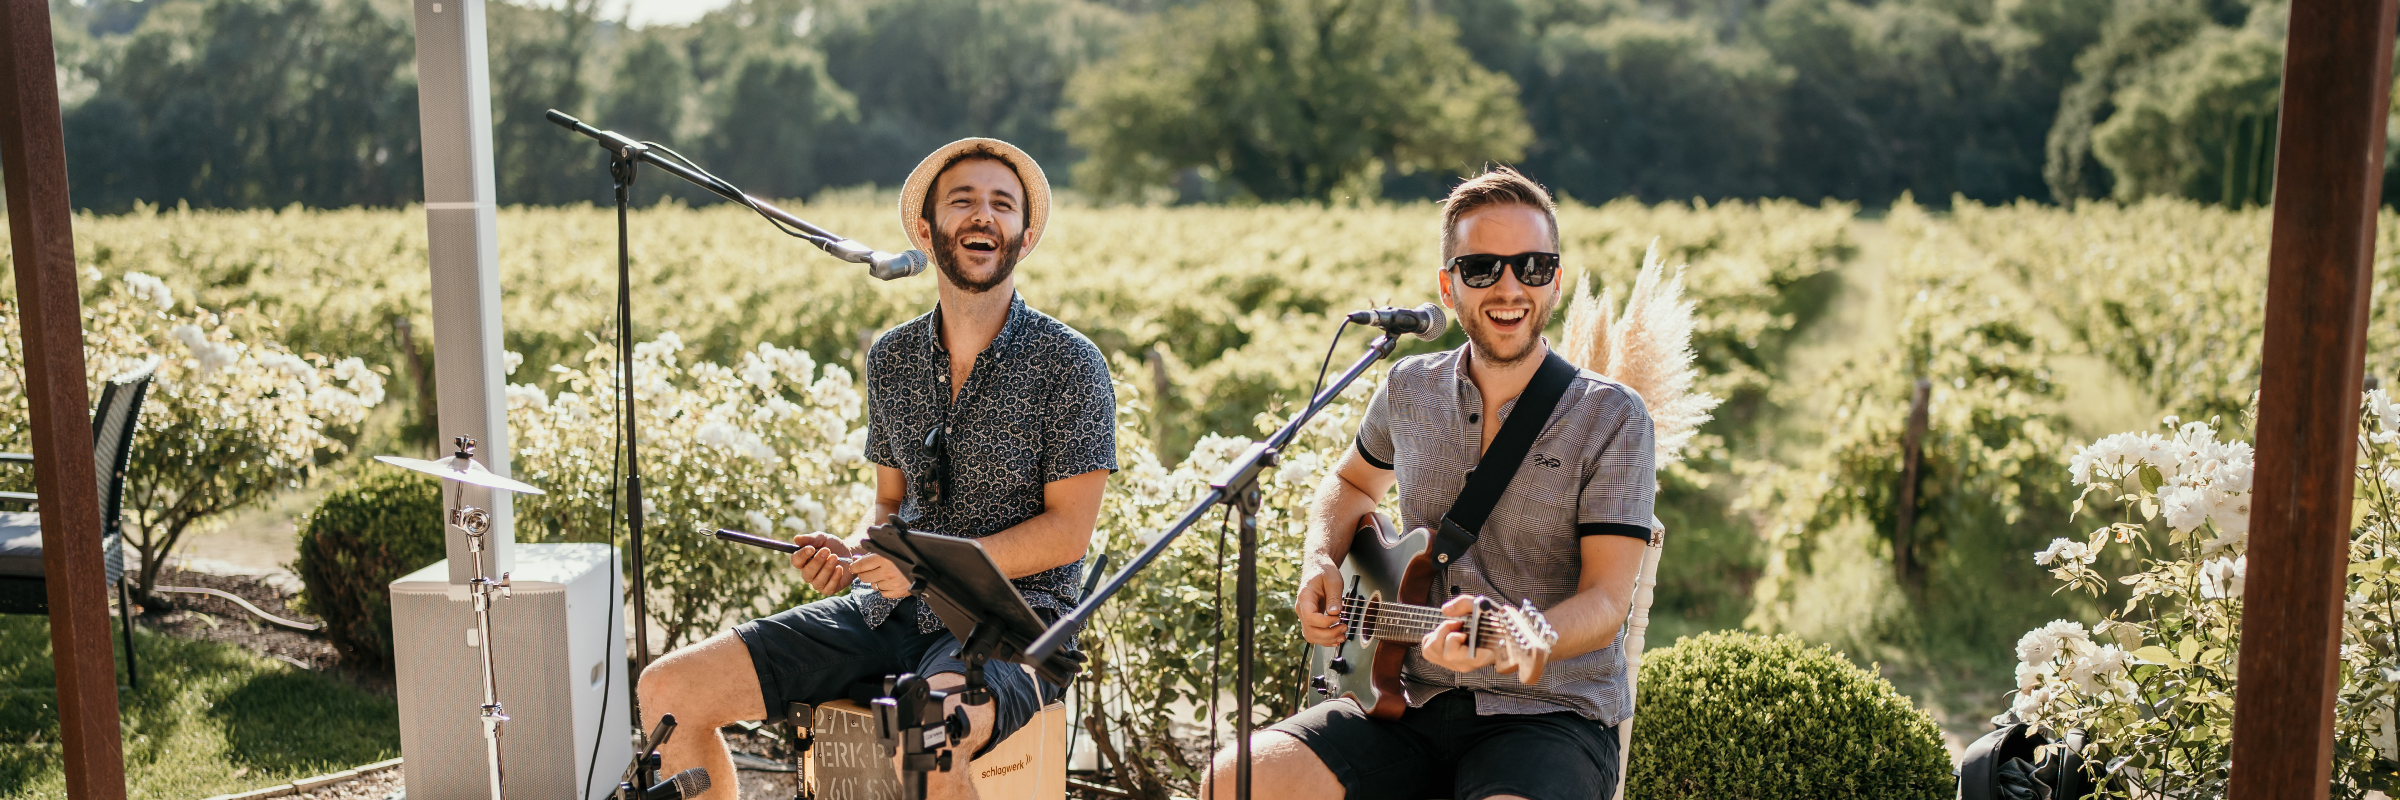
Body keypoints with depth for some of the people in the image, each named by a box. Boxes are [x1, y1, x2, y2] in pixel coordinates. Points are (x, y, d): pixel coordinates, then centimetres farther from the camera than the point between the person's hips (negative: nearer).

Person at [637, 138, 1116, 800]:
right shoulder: (892, 357, 9)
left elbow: (1068, 532, -10)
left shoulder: (1068, 365, -7)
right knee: (670, 689, -4)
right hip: (892, 611, 6)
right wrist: (855, 553, -4)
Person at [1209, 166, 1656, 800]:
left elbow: (1607, 602, -12)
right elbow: (1352, 482, 28)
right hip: (1413, 701, 4)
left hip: (1552, 715, -4)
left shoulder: (1611, 419, -6)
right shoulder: (1409, 391, 7)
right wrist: (1321, 563, 8)